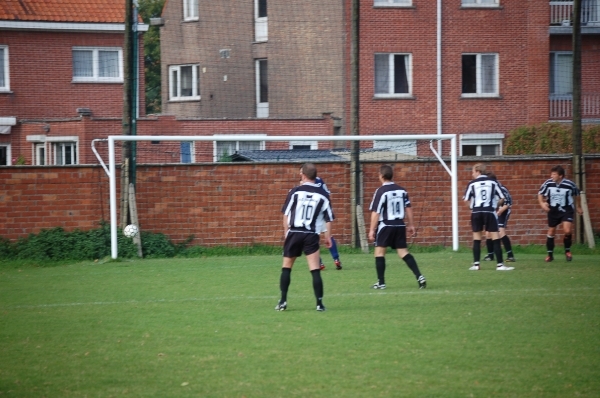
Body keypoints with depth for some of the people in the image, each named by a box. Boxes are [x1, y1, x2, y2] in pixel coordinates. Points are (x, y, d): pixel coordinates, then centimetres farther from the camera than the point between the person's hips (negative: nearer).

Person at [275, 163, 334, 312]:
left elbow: (286, 214, 1)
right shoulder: (323, 194, 0)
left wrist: (286, 232, 12)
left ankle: (283, 301, 9)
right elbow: (328, 219, 2)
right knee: (315, 270, -1)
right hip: (312, 236, 0)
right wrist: (328, 237, 11)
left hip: (294, 233, 0)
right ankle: (319, 303, -5)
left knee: (286, 267, 12)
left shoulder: (295, 192, -2)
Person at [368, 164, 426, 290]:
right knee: (403, 252, 8)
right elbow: (408, 208, 9)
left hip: (386, 226, -5)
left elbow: (375, 212, -11)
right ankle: (419, 276, -5)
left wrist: (372, 230, -8)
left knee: (379, 251, 6)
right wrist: (411, 225, 17)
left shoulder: (380, 191, -11)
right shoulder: (402, 190, 6)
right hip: (400, 226, 5)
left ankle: (381, 282, 6)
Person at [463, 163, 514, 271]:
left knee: (477, 238, 9)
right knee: (495, 238, -1)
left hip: (476, 212, 1)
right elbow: (501, 198, 5)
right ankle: (499, 264, -6)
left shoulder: (472, 183, 2)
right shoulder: (492, 182, 4)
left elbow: (466, 199, 3)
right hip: (490, 212, 0)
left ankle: (476, 264, 6)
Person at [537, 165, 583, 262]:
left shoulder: (570, 184, -17)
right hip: (553, 211, 2)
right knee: (551, 232, 8)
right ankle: (550, 254, 24)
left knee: (567, 231, -18)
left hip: (567, 210, -2)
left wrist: (578, 207, 14)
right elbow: (540, 194, 2)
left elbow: (576, 195, 4)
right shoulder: (548, 183, -14)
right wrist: (542, 203, -16)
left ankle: (567, 251, 8)